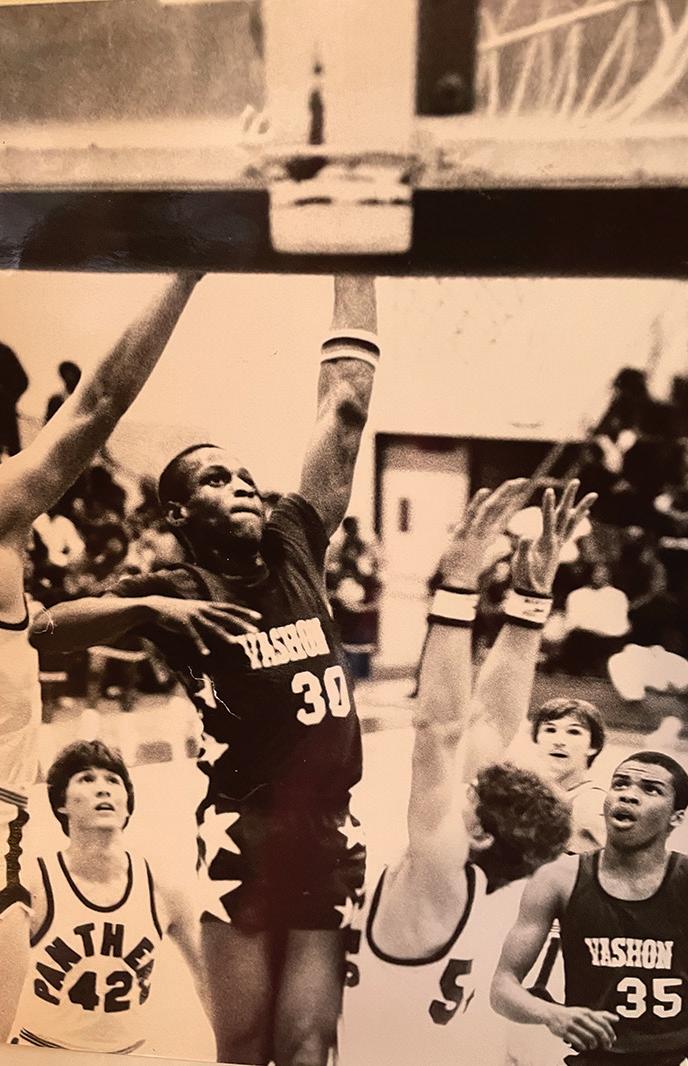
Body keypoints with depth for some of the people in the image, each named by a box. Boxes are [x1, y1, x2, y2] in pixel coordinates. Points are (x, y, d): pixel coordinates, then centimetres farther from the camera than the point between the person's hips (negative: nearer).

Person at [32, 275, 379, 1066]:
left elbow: (346, 406, 9)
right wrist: (148, 606, -25)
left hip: (330, 833, 4)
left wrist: (355, 274, 11)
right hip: (246, 837, -3)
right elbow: (44, 630, -12)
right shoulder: (175, 593, -1)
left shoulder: (293, 545, 10)